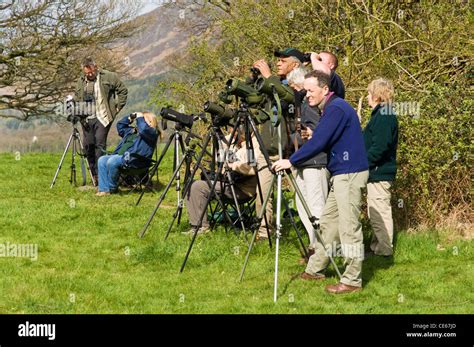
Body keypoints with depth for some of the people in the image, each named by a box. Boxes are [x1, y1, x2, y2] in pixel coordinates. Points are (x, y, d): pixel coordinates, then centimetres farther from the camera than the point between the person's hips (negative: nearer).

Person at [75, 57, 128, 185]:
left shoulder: (109, 77, -1)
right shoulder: (81, 81, 13)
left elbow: (123, 90, 5)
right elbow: (77, 99, 22)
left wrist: (118, 107, 1)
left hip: (102, 117, -5)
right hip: (87, 119, 5)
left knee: (100, 144, -13)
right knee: (88, 145, 3)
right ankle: (94, 175, 13)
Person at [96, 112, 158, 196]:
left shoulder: (152, 132, 1)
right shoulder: (132, 131, 29)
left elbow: (144, 129, -22)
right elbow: (120, 126, 42)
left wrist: (140, 118, -7)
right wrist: (130, 118, 29)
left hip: (133, 159, -10)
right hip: (119, 156, 10)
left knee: (112, 161, -31)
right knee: (102, 160, -9)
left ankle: (112, 188, -12)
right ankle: (104, 189, -15)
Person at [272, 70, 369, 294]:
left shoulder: (337, 109, -15)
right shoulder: (328, 109, 16)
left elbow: (318, 143, -21)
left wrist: (291, 162, -16)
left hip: (350, 174, -11)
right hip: (340, 174, 11)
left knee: (349, 226, -8)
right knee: (328, 222, 15)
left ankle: (352, 280, -4)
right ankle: (315, 269, 23)